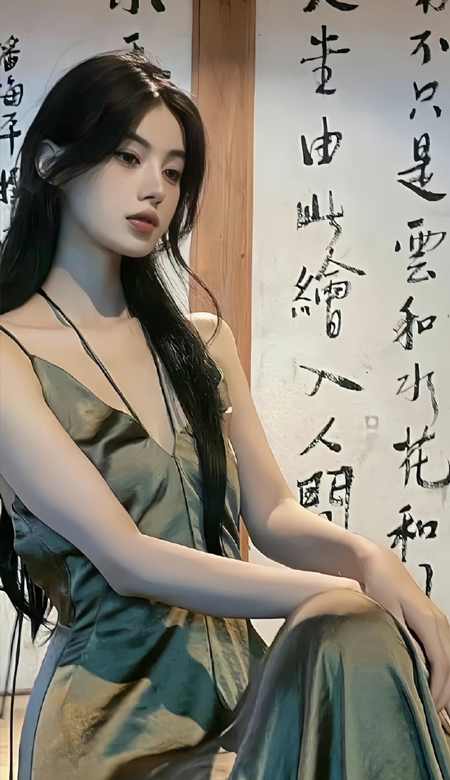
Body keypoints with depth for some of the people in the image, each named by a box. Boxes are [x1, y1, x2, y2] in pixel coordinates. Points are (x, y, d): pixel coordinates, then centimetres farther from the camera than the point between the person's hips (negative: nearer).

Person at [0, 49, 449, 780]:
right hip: (116, 710, -5)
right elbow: (126, 559, -15)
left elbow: (271, 514, 5)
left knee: (359, 643, -25)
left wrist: (367, 558, -16)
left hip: (241, 678, 5)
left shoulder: (202, 339, 11)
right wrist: (342, 594, -21)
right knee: (349, 634, -27)